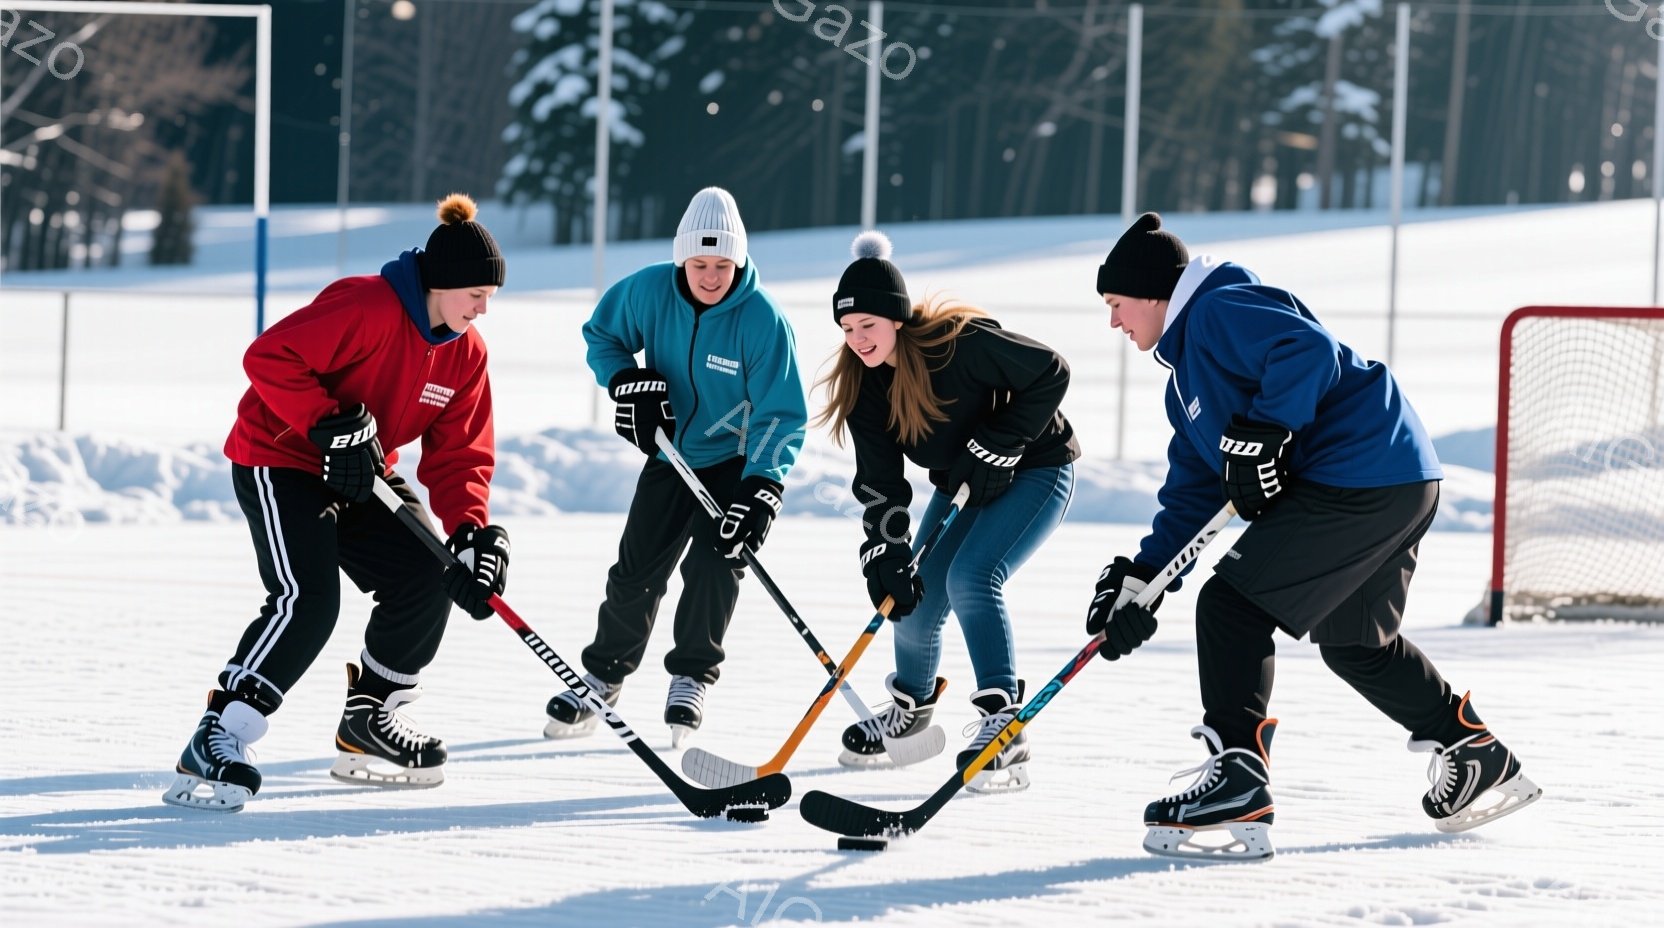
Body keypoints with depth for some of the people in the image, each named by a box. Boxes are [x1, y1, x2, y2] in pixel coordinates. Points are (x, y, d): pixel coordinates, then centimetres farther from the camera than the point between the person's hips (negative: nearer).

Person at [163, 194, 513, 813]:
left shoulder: (465, 353, 1)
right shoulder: (368, 308, -24)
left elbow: (458, 455, 0)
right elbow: (270, 356, -28)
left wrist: (471, 531, -15)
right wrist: (332, 425, -29)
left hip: (358, 477, 8)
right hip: (278, 458, -8)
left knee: (426, 581, -2)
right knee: (307, 602, -24)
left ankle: (368, 721, 18)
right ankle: (216, 742, -24)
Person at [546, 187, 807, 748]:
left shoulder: (763, 320, -25)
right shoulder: (649, 291, -16)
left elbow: (781, 416, -23)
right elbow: (602, 335, 4)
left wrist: (762, 491, -33)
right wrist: (626, 381, -16)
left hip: (737, 460, -3)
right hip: (670, 453, 3)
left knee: (712, 564, -18)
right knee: (636, 569, 4)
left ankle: (692, 680, 0)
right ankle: (603, 677, 22)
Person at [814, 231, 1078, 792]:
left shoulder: (961, 342, -30)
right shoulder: (863, 383, -11)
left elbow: (1049, 374, -23)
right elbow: (880, 481, -11)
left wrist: (994, 449, -24)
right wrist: (885, 557, -22)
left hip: (1033, 470, -7)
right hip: (961, 485, 7)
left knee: (970, 579, -26)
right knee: (914, 602, 3)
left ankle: (1005, 726, -26)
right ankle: (911, 709, 33)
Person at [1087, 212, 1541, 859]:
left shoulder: (1220, 312, -8)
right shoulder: (1185, 375, 24)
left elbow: (1310, 352, -25)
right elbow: (1194, 494, 23)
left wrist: (1259, 434, -24)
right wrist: (1139, 582, 14)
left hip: (1364, 479, -11)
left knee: (1231, 605, -13)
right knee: (1354, 643, 26)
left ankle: (1239, 788, -19)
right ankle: (1478, 757, 36)